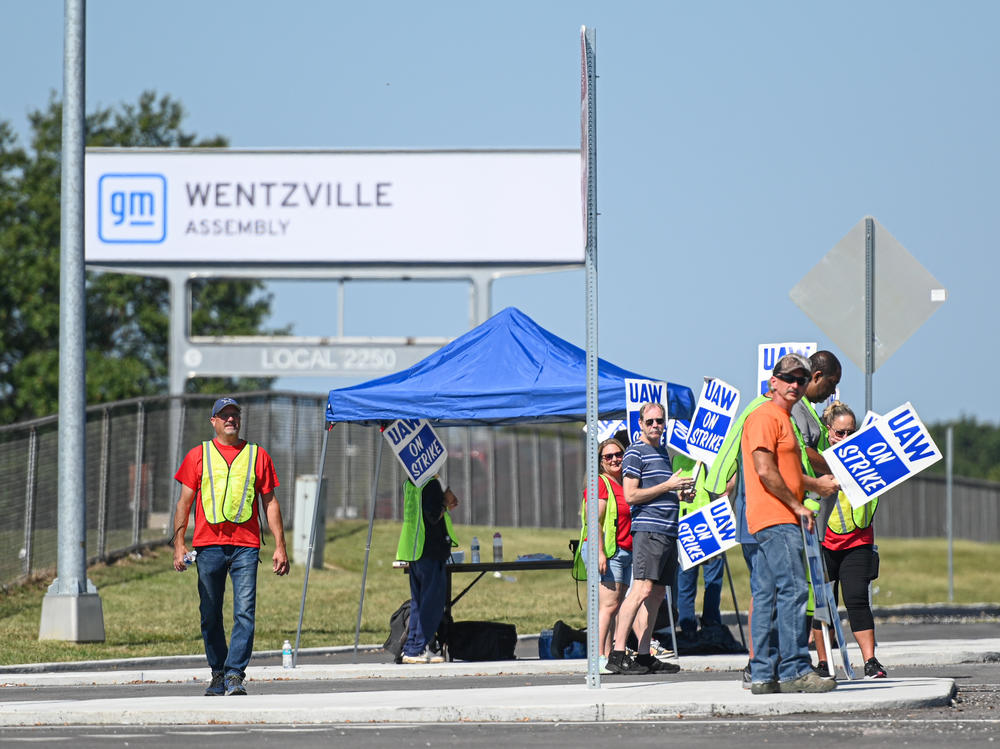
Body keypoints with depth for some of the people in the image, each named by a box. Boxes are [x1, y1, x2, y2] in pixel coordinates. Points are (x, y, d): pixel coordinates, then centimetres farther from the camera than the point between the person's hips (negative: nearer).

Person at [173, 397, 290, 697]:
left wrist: (280, 546, 6)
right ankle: (218, 674, 16)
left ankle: (234, 675, -12)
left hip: (246, 546, -1)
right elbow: (185, 501, 9)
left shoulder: (257, 455, 12)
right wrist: (179, 543, 0)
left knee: (244, 613, -12)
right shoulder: (198, 456, 10)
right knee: (210, 616, 4)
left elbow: (270, 503, 12)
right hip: (208, 545, 1)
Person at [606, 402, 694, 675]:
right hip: (648, 530, -9)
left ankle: (644, 655, 9)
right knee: (642, 590, -18)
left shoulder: (663, 452, 22)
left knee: (657, 594, 7)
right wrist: (668, 485, -12)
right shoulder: (635, 452, -4)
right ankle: (617, 654, -21)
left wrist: (680, 493, 12)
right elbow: (631, 495, -12)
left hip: (668, 531, 9)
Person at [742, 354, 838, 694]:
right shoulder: (765, 417, -8)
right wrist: (798, 506, -13)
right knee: (792, 591, -14)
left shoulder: (783, 419, 24)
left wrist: (816, 483, 18)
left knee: (767, 597, 8)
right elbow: (765, 471, -17)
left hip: (781, 521, 10)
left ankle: (763, 675, 7)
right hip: (775, 520, -10)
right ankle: (794, 670, -17)